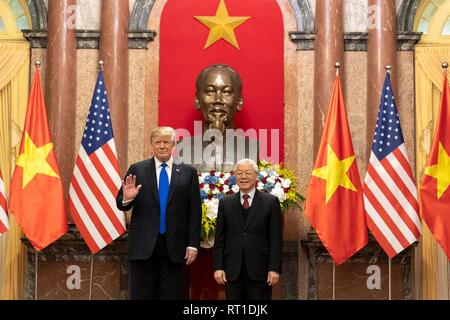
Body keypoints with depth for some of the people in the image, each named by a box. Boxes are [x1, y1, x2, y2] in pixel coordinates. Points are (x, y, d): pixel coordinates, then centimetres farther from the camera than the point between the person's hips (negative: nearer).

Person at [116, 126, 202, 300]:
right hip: (143, 245, 0)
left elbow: (195, 211, 3)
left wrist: (193, 244, -3)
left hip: (174, 246, 1)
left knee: (172, 295, 7)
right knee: (141, 295, 6)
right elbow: (121, 205, 3)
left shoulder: (188, 172, 4)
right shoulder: (137, 169, 3)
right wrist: (126, 199, -20)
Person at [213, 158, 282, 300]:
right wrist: (218, 267, 0)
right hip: (232, 271, 2)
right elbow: (219, 239, 8)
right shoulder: (225, 203, 9)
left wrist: (274, 268, -8)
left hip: (260, 269, -2)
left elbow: (276, 239, -1)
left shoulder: (271, 202, 2)